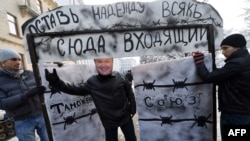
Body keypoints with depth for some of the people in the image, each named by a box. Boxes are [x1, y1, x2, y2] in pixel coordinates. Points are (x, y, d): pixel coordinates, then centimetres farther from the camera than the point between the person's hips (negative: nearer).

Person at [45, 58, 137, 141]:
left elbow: (129, 93, -1)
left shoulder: (120, 77, -11)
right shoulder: (92, 82, -10)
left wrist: (132, 108, 1)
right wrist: (56, 83, -16)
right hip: (109, 121, 0)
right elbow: (76, 90, -7)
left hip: (125, 117, 1)